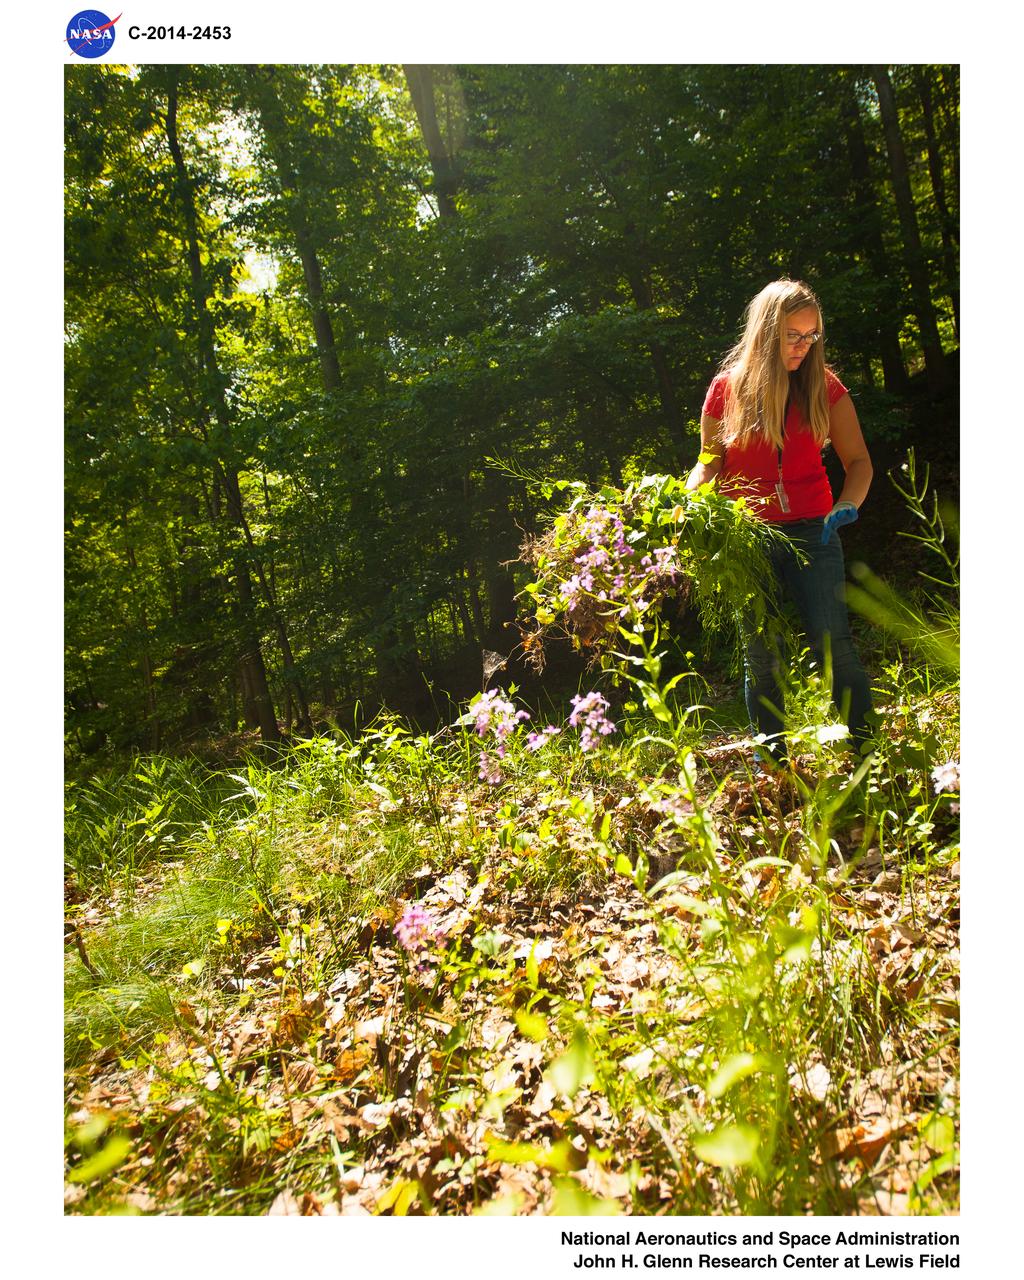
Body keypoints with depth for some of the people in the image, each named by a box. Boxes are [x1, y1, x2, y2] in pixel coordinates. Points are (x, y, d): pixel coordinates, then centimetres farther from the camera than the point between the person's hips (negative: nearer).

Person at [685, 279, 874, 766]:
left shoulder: (824, 387, 4)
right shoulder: (728, 388, 3)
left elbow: (858, 461, 4)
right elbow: (709, 461, 9)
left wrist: (846, 505, -16)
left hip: (811, 532, 0)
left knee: (833, 647, -10)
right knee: (760, 657, 5)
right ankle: (771, 767, 18)